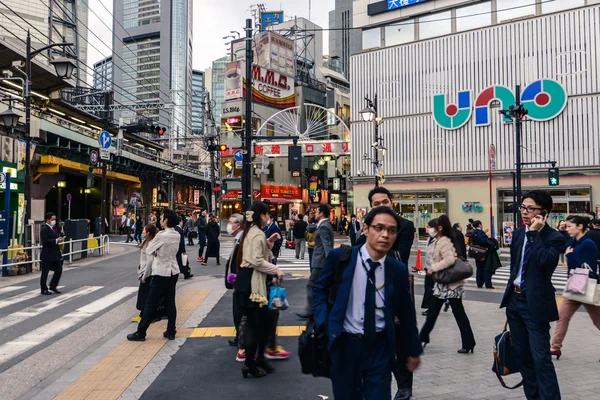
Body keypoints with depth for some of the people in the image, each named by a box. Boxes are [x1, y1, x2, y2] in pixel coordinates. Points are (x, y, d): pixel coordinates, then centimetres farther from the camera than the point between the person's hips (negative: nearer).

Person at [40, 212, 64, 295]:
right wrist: (56, 240, -25)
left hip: (55, 254, 9)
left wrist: (59, 239, 4)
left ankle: (53, 286, 22)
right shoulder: (44, 229, -13)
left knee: (59, 270, 8)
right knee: (45, 273, 3)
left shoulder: (53, 228, 15)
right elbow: (45, 241, -23)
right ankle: (44, 289, 13)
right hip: (47, 255, -9)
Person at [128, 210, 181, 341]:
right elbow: (171, 252, 8)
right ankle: (171, 332, 15)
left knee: (151, 303, 2)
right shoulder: (177, 235, 3)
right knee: (170, 302, 11)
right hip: (173, 271, 7)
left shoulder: (161, 235, -16)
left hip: (161, 273, -6)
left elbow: (149, 251, -5)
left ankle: (140, 333, 11)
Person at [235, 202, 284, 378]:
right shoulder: (258, 234, -15)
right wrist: (276, 270, -18)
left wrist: (268, 244, 10)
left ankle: (259, 358, 27)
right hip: (251, 281, -11)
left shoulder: (252, 231, 18)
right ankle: (249, 365, 8)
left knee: (263, 321, 16)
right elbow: (257, 261, -24)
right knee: (254, 323, -2)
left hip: (250, 279, 11)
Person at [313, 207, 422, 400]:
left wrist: (414, 350, 17)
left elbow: (406, 312, 9)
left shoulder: (398, 270, -3)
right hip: (345, 345, -1)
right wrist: (324, 324, -8)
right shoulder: (340, 257, -10)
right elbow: (320, 289, 5)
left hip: (380, 347, 1)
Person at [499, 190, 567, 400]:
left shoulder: (555, 238, -11)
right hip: (514, 299, 7)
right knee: (522, 354, 16)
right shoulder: (518, 234, 8)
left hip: (535, 304, -7)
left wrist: (534, 233, -22)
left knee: (541, 358, -5)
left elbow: (543, 260, -30)